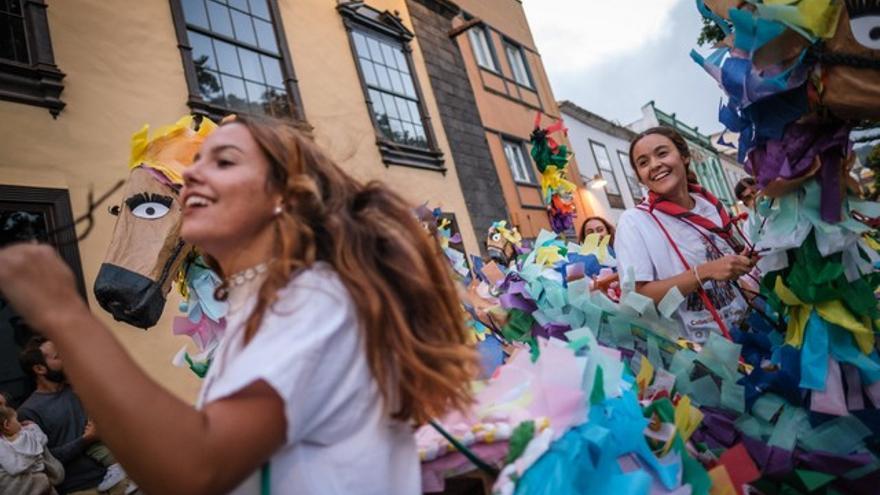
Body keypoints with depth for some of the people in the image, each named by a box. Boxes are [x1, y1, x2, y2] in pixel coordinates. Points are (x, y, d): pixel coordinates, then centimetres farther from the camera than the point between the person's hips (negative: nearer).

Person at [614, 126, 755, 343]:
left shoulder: (711, 204, 6)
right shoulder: (633, 221, -9)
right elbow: (638, 297, -17)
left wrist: (745, 261, 1)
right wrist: (704, 272, -20)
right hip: (691, 346, -5)